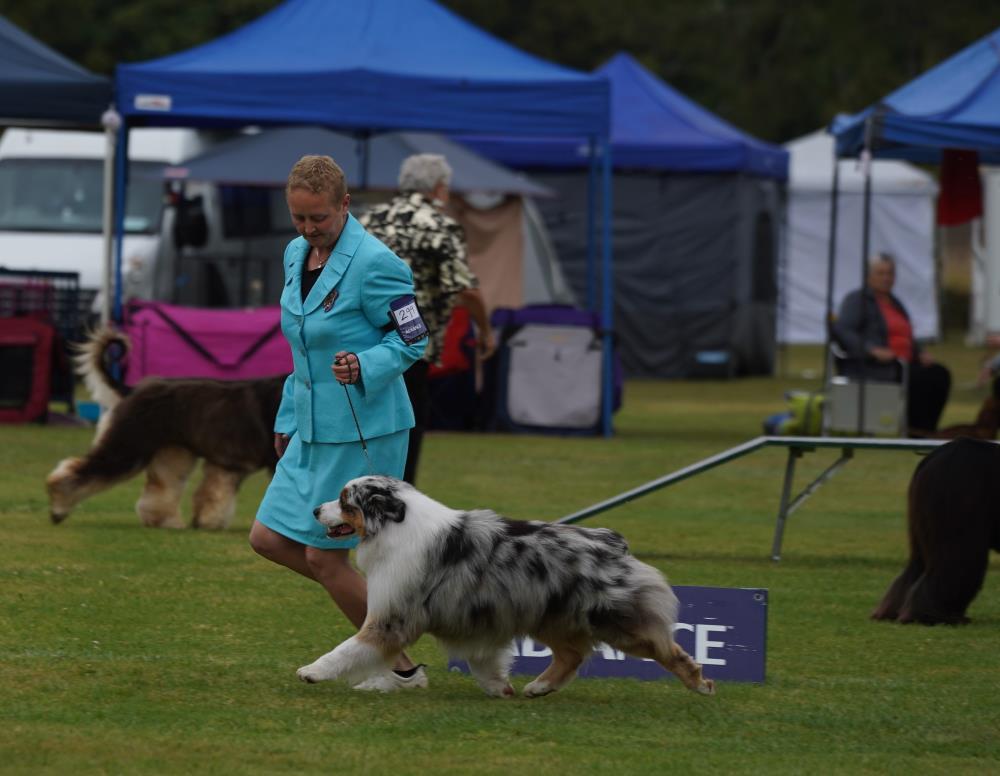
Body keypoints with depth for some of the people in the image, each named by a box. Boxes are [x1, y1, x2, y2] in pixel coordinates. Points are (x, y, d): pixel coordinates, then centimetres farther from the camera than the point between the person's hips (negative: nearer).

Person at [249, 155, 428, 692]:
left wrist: (363, 366, -30)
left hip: (362, 433, -9)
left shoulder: (375, 264, -17)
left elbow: (411, 342, -12)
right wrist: (288, 419, 23)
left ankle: (401, 668, 11)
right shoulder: (296, 255, 9)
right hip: (314, 429, 9)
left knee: (324, 558, -4)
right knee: (268, 539, 8)